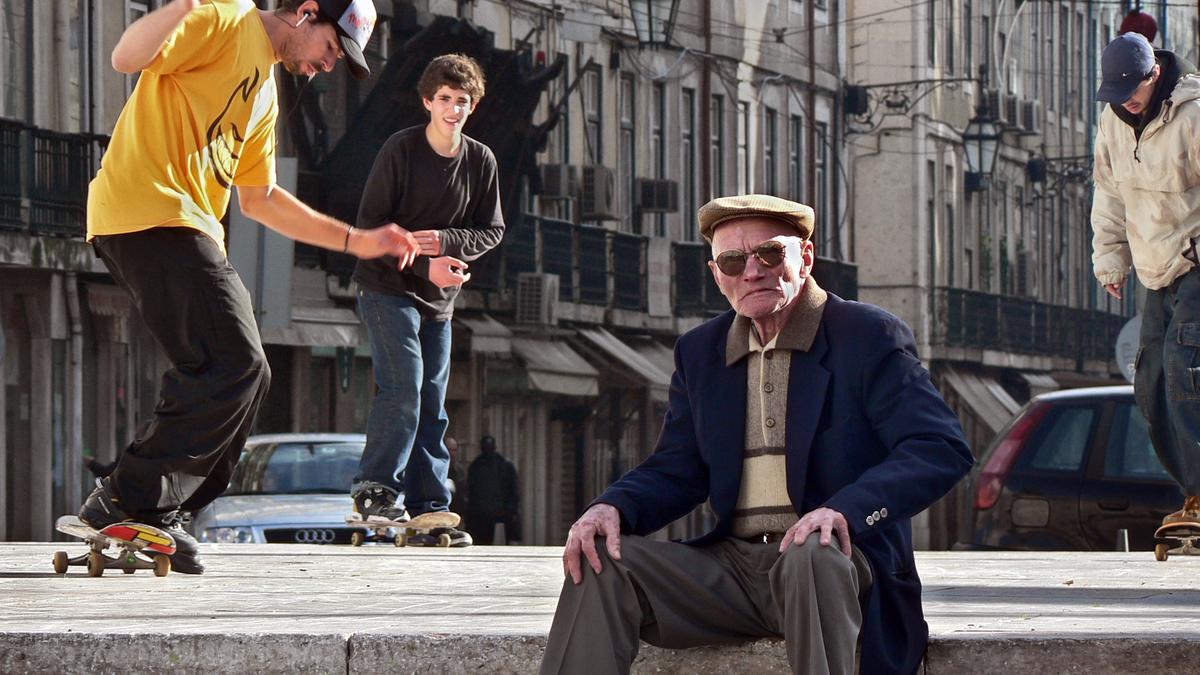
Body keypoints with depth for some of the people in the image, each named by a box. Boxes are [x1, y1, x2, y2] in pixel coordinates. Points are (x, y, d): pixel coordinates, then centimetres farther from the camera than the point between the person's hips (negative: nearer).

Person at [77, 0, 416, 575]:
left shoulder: (265, 93, 27)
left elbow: (259, 200, 34)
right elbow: (127, 58, -16)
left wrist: (355, 241, 33)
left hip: (189, 227, 10)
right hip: (146, 210, -10)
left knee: (246, 377, 7)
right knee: (234, 366, -17)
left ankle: (158, 513, 8)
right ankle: (130, 499, -13)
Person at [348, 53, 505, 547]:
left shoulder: (480, 161, 2)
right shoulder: (401, 149, -10)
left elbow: (491, 230, 5)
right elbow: (369, 224, -11)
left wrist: (445, 241, -14)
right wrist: (424, 263, -20)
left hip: (439, 299, 5)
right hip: (387, 286, -5)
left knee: (431, 402, 4)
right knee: (404, 386, -19)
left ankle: (428, 509, 6)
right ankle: (375, 488, -13)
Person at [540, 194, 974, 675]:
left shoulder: (870, 337, -1)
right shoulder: (700, 352, 16)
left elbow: (943, 448, -12)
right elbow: (676, 472, 19)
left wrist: (847, 509, -28)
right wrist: (614, 507, -6)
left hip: (843, 563, -5)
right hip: (733, 570, 5)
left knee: (812, 555, -39)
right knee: (601, 560, -17)